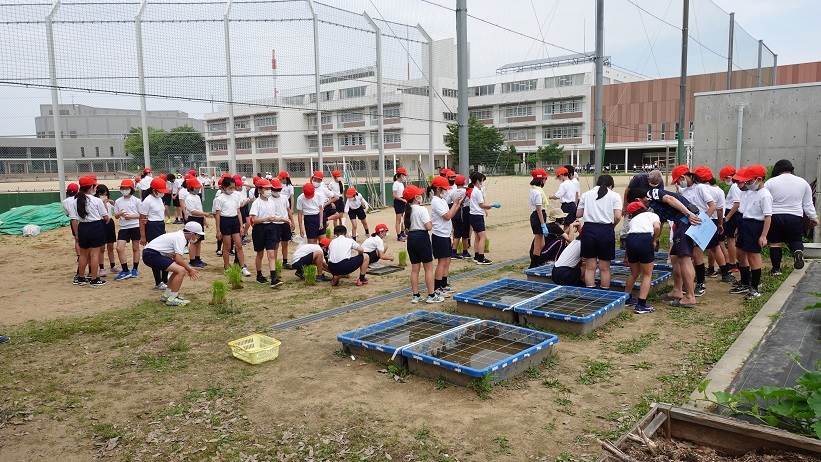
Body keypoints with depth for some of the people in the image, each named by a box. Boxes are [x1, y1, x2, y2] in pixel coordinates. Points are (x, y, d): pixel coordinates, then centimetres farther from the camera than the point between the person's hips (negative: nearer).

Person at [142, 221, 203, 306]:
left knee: (178, 269, 20)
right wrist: (190, 270, -8)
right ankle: (172, 299, -10)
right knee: (181, 271, -19)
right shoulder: (180, 238, -15)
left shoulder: (179, 235, 15)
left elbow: (176, 257, 18)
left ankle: (166, 295, 25)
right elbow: (178, 259, -21)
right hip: (151, 254, -11)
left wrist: (189, 269, 11)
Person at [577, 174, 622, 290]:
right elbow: (618, 216, -6)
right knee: (605, 267, 9)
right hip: (606, 230, -1)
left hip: (589, 229, 1)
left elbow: (578, 214, 8)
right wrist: (612, 226, 12)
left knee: (590, 266, 8)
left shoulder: (586, 195, 10)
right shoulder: (614, 196, 5)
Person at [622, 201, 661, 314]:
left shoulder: (633, 219, 32)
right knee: (647, 275, 10)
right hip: (645, 239, -4)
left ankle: (626, 298, 37)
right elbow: (657, 227, -1)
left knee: (634, 273, 25)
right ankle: (641, 305, 4)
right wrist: (654, 241, 14)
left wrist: (627, 257, 45)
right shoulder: (652, 215, 22)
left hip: (629, 239, 4)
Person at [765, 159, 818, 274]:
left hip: (774, 217, -2)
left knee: (775, 243, 7)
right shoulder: (803, 182, 7)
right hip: (795, 218, 2)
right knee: (795, 240, 18)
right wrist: (813, 217, 21)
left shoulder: (770, 182, -4)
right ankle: (798, 251, -15)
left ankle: (776, 269, 10)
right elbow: (808, 204, 11)